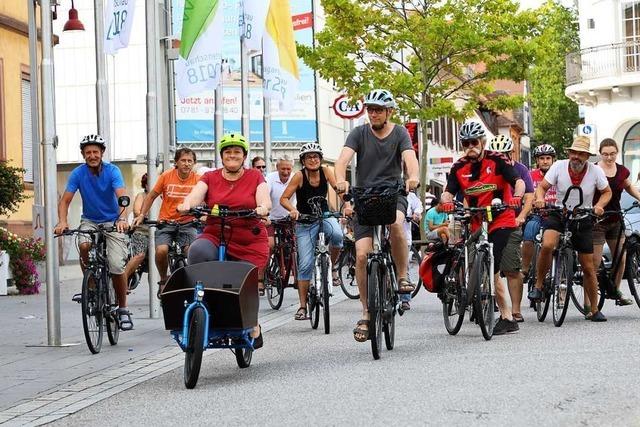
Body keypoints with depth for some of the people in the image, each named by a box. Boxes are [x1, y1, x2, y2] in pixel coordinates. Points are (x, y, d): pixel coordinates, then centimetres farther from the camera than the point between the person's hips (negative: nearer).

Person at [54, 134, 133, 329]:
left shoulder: (112, 171, -15)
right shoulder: (78, 173, -9)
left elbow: (122, 196, -27)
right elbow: (65, 200, -12)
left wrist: (122, 219, -45)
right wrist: (62, 221, -31)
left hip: (112, 221, -2)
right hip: (90, 220, 2)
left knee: (117, 266, -14)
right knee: (84, 245, -32)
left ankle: (123, 309, 5)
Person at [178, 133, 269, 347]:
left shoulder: (255, 177, 8)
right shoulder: (210, 178, 10)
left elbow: (264, 199, -7)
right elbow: (196, 194, -7)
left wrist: (262, 208, -31)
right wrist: (186, 204, -31)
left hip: (250, 243, 0)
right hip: (215, 237, 1)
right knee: (198, 251, -33)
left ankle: (253, 327, 22)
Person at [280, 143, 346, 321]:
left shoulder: (325, 171, -8)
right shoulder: (299, 176, -14)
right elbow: (284, 199, -16)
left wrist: (347, 205, -34)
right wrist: (293, 210, -36)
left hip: (324, 216, 1)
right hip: (305, 222, -1)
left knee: (337, 235, -34)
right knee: (305, 265, -6)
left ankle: (333, 266, -5)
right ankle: (303, 306, 3)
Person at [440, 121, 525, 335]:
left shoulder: (497, 160, -5)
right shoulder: (459, 168, 6)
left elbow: (518, 181, -14)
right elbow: (448, 192, -4)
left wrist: (516, 197, -36)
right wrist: (446, 202, -27)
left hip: (503, 222, -4)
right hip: (477, 225, 4)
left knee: (510, 270, -16)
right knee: (491, 273, 6)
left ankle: (515, 311, -1)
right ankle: (507, 317, 14)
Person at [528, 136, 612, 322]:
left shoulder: (596, 171, -11)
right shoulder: (559, 167, -13)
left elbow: (607, 192, 3)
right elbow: (542, 187, -9)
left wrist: (599, 206, -17)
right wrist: (539, 198, -31)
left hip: (583, 220, 1)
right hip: (558, 215, -1)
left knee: (588, 267, 4)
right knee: (547, 245, -32)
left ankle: (594, 310, 19)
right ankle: (538, 286, -11)